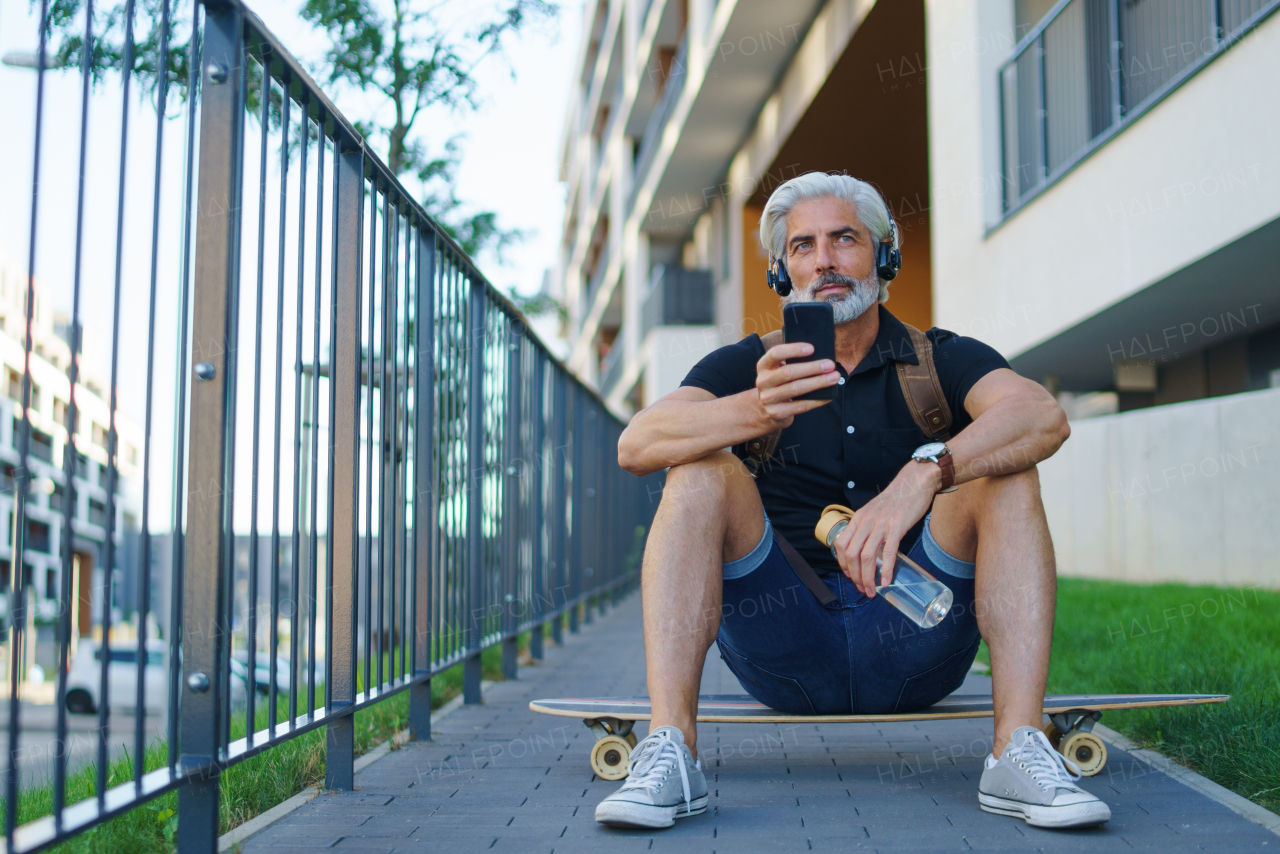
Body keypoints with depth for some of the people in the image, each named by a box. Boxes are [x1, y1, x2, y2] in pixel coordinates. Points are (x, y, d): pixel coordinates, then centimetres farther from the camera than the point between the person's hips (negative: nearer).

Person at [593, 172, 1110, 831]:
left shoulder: (941, 361, 7)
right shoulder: (745, 367, 8)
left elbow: (1043, 417, -17)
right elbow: (636, 444, -12)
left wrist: (920, 478, -35)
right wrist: (757, 410, -33)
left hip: (912, 639, 0)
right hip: (782, 647, 0)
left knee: (1004, 474, -17)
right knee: (704, 472, -19)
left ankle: (1019, 750, -27)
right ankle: (669, 751, -29)